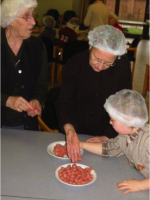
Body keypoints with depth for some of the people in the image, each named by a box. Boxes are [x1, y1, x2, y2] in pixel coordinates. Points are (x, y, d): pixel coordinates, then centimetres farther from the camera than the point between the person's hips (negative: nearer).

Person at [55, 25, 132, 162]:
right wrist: (69, 129, -37)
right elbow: (64, 102, -18)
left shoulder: (123, 66, -13)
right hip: (76, 132, 1)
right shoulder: (74, 65, -14)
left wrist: (108, 136, -15)